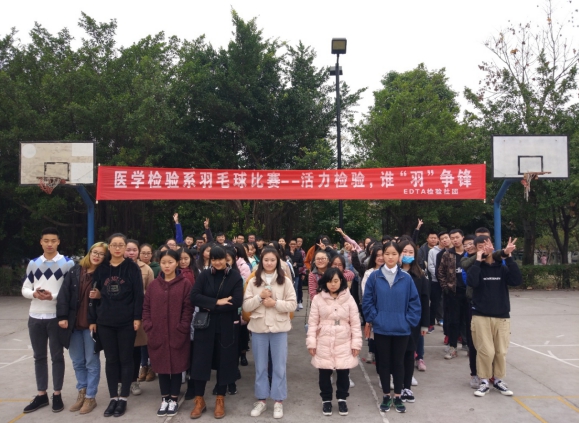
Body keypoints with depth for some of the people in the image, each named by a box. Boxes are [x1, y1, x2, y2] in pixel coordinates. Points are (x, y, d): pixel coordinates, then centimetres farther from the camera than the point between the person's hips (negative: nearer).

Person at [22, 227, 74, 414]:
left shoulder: (68, 263, -4)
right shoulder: (33, 263, 8)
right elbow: (24, 289, 9)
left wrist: (53, 296, -21)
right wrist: (34, 294, -12)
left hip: (56, 317, -4)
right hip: (35, 317, 4)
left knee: (57, 356, 6)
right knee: (39, 356, 12)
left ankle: (57, 395, 17)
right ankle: (41, 395, 24)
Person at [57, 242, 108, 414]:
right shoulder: (75, 271, 2)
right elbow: (64, 294, -1)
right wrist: (62, 316, -7)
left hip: (92, 324, -4)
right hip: (74, 324, 4)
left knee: (91, 361, 5)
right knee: (77, 361, 15)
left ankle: (90, 397, 16)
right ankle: (82, 392, 30)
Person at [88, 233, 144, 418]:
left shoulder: (132, 267, -4)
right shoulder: (101, 268, 6)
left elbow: (139, 294, -7)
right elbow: (96, 295, 9)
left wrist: (137, 317, -13)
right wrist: (92, 319, 7)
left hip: (127, 321, -3)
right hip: (105, 321, 3)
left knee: (126, 359, 6)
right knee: (111, 360, 11)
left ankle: (123, 398, 16)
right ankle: (113, 397, 22)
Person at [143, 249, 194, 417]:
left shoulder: (185, 283, -5)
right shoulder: (153, 285, 7)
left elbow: (188, 308, -7)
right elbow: (146, 307, 7)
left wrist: (182, 329, -13)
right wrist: (148, 327, -3)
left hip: (177, 334, -3)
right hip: (157, 334, 3)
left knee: (176, 366, 8)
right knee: (161, 366, 11)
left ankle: (174, 399, 21)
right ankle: (164, 399, 25)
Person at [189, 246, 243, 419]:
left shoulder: (235, 276, -3)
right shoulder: (204, 275, 2)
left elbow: (237, 301, -14)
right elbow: (194, 297, -10)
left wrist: (211, 306, -15)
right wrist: (217, 302, -18)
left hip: (226, 326, -1)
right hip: (205, 325, 1)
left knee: (224, 362, 8)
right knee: (201, 360, 4)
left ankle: (220, 400, 23)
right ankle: (199, 400, 20)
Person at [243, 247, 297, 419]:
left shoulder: (285, 281, -1)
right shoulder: (253, 282, 2)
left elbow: (292, 304, -5)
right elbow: (246, 306, -1)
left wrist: (275, 303, -17)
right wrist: (260, 297, -15)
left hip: (279, 328, -1)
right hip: (258, 328, 2)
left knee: (279, 366, 6)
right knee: (260, 366, 12)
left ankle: (278, 401, 19)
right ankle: (261, 399, 25)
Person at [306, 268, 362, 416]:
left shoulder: (348, 298, -2)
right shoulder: (318, 299, -3)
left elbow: (355, 323, 1)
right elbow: (313, 322, 0)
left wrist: (356, 343, -1)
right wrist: (311, 342, -3)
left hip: (344, 344, 0)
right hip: (324, 344, 0)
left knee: (343, 373, 8)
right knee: (324, 373, 9)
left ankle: (342, 399, 30)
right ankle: (326, 400, 29)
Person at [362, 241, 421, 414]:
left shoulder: (406, 278, -5)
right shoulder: (374, 277, -6)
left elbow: (414, 302, 0)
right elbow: (367, 301, -1)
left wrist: (409, 321, -5)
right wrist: (373, 318, -7)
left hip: (401, 329, 0)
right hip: (381, 328, 0)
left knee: (398, 362, 12)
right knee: (383, 362, 11)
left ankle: (398, 397, 27)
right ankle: (386, 396, 27)